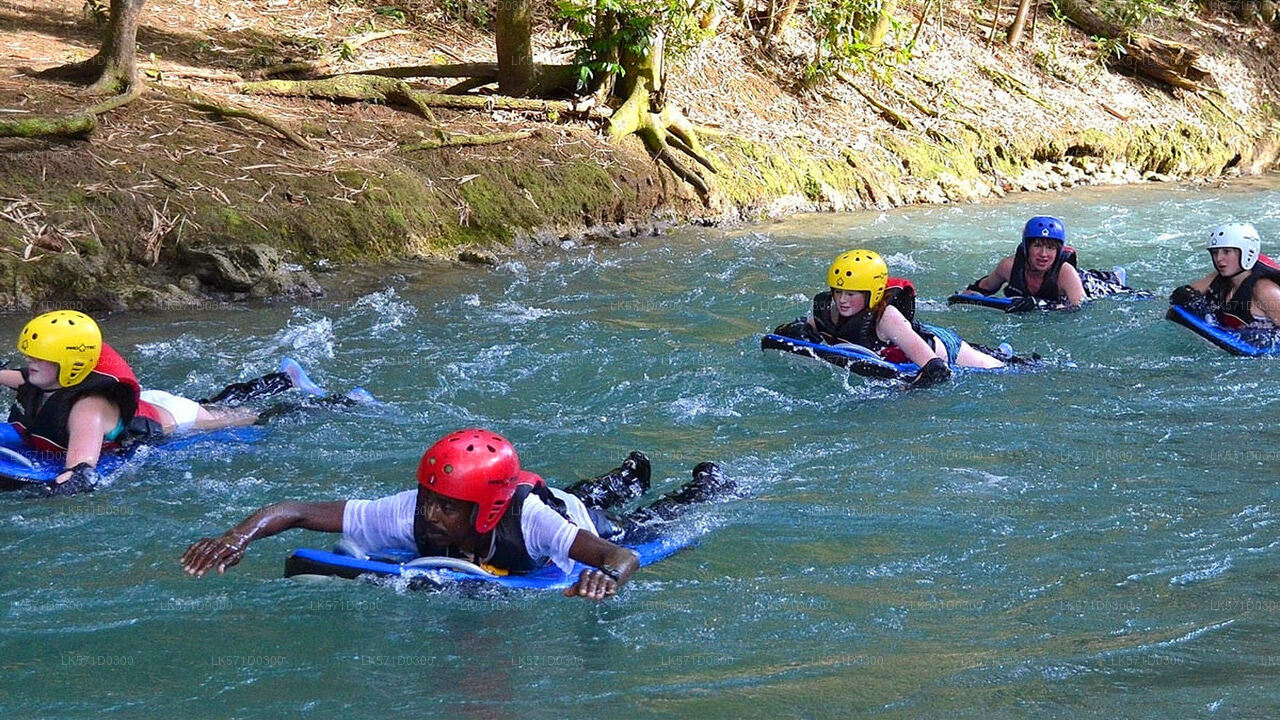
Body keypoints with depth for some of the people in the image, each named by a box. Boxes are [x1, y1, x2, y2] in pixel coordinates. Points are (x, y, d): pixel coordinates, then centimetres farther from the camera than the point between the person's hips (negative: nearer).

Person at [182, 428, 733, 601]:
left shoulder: (525, 521, -51)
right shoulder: (411, 516, -42)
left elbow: (621, 557, -59)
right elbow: (298, 512, -43)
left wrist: (606, 576, -82)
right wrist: (238, 536, -60)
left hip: (588, 527, -4)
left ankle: (704, 488, 58)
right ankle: (624, 480, 69)